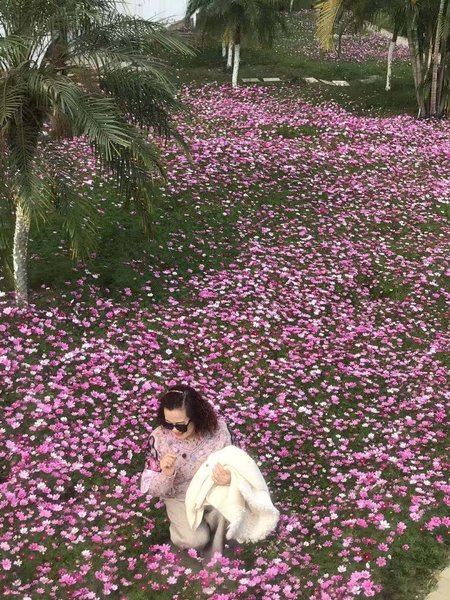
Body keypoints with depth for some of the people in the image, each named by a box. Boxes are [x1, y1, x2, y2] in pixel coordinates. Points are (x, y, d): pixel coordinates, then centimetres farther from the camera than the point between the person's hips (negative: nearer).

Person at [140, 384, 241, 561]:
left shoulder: (219, 427, -24)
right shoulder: (159, 438, -23)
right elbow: (151, 488, -15)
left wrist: (230, 479, -35)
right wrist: (166, 475, -39)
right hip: (181, 497, -1)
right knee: (195, 539, -22)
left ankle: (213, 560, -1)